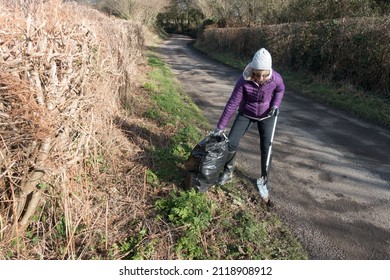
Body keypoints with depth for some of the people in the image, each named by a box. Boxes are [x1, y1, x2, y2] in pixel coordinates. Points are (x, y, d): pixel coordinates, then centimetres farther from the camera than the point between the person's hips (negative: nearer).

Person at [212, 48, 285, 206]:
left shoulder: (275, 78, -25)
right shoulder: (244, 81, -30)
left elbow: (280, 90, 1)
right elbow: (232, 103, -25)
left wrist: (276, 104, -16)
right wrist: (221, 126, -24)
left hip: (266, 115, 1)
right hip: (246, 114, 0)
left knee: (266, 148, -3)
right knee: (231, 143, -8)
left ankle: (264, 177, 21)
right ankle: (228, 173, 15)